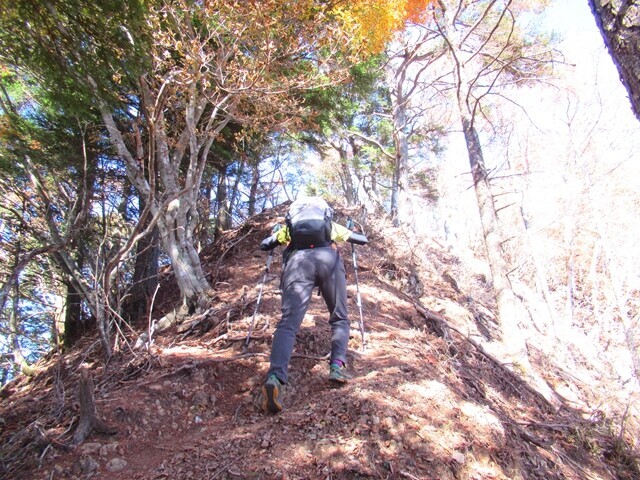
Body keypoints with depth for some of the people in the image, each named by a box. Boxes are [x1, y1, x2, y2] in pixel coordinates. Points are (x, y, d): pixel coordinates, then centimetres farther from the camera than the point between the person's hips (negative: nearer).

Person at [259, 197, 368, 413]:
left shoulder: (290, 226, 39)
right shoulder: (332, 225, 39)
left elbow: (264, 244, 41)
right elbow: (363, 239, 48)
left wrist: (279, 240, 63)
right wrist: (350, 236, 71)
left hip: (298, 260, 0)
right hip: (328, 258, 0)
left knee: (288, 322, -11)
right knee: (339, 318, 17)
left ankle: (275, 378, -34)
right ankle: (337, 366, -6)